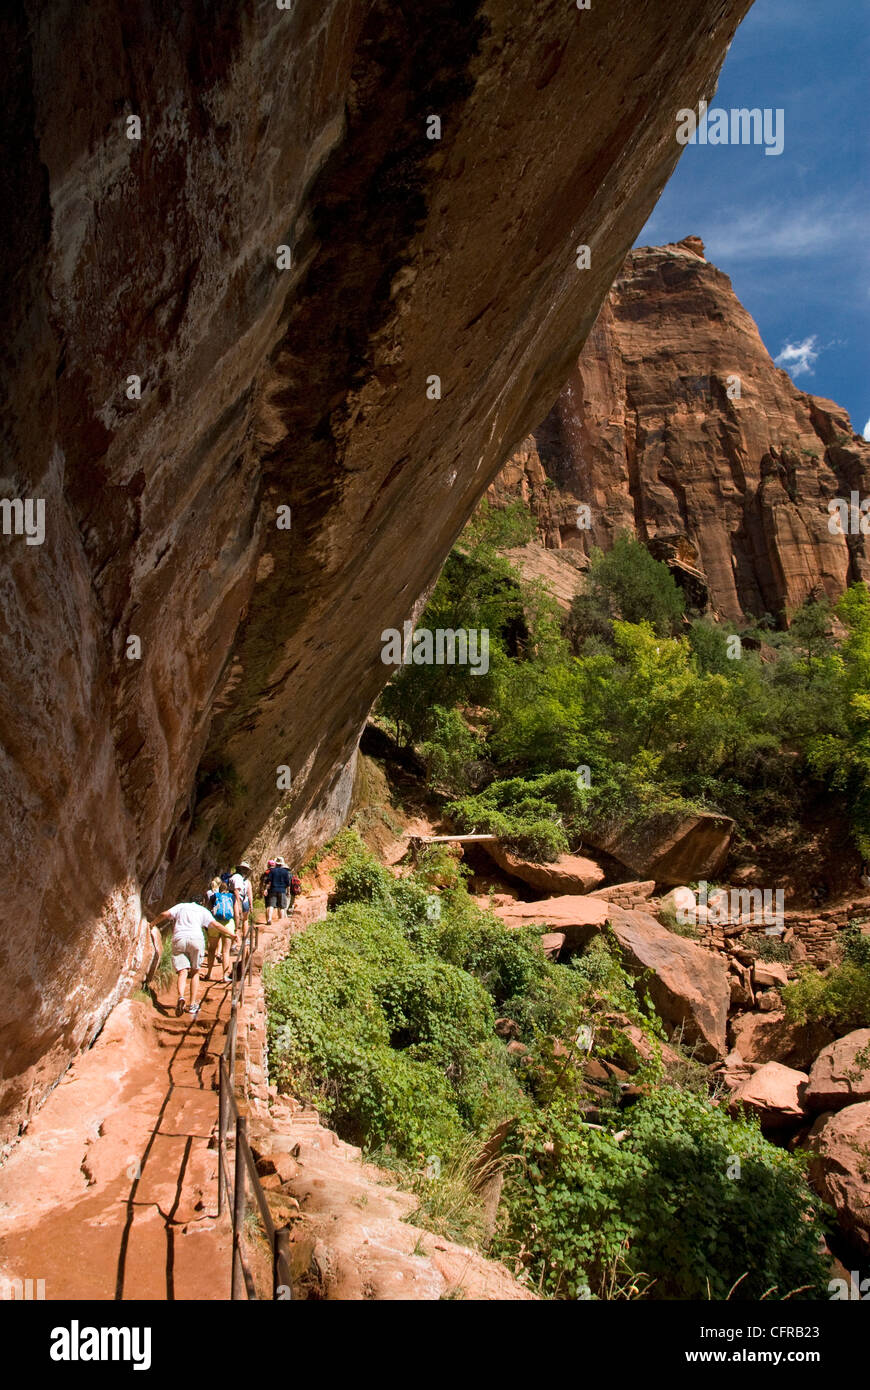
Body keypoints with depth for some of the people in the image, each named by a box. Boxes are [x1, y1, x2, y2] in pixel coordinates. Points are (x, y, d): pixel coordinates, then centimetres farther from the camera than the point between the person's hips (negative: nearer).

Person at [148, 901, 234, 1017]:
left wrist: (153, 923, 25)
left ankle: (181, 996, -31)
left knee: (182, 972, -4)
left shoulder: (181, 906, 23)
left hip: (178, 939, 1)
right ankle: (193, 1004, 8)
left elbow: (165, 914, 11)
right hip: (196, 938, 0)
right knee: (195, 972, 13)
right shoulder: (203, 911, 19)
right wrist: (232, 934, 15)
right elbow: (217, 925, 10)